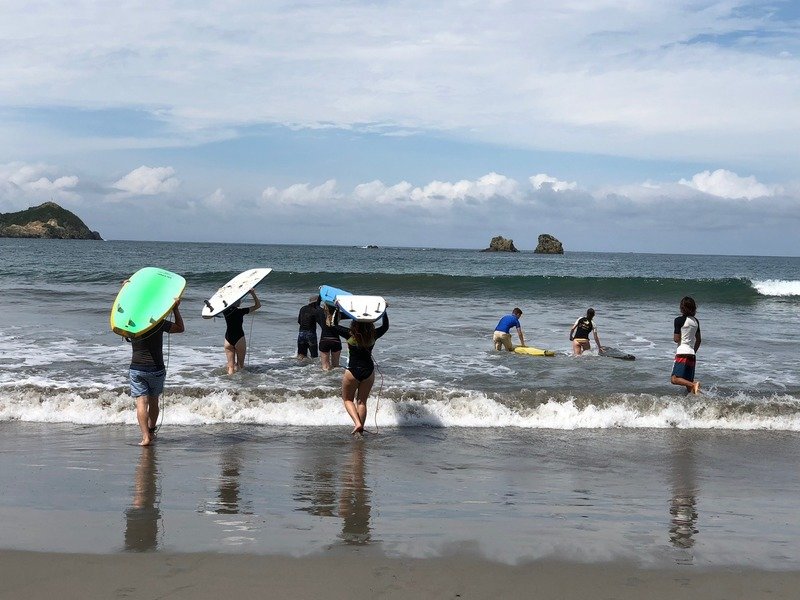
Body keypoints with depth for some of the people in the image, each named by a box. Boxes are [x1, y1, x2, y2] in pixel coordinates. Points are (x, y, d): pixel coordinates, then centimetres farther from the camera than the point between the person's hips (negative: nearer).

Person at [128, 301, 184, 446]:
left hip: (136, 368, 0)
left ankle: (145, 436, -14)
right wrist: (175, 309, 7)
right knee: (153, 401, 16)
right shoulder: (159, 323, -7)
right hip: (156, 369, 0)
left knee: (141, 402, -3)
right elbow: (180, 328, 4)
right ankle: (151, 431, 29)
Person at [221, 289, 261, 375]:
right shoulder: (240, 311, -12)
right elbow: (258, 305, -6)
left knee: (230, 366, 6)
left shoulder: (225, 311, -2)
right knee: (240, 365, 7)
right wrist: (253, 294, -6)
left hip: (228, 339, 4)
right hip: (239, 339, -4)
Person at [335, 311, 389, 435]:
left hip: (352, 371, -3)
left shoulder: (350, 334, -15)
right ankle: (360, 429, 15)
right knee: (362, 401, 15)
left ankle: (357, 423, -6)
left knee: (347, 399, 15)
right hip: (369, 370, 3)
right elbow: (385, 326, 13)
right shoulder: (373, 335, -7)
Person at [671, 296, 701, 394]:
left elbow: (677, 339, -8)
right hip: (692, 354, 7)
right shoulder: (696, 321, 13)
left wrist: (674, 336, 13)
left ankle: (694, 385, -32)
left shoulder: (679, 320, -7)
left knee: (674, 379, -15)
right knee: (688, 382, 10)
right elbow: (698, 340, 17)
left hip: (682, 353, -7)